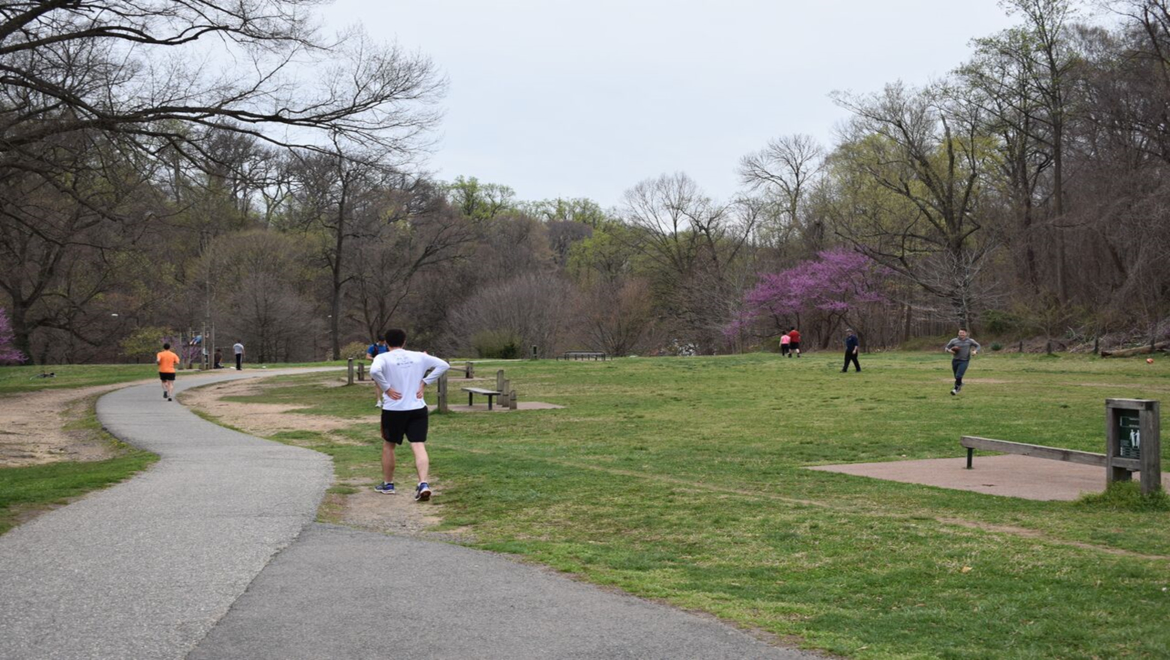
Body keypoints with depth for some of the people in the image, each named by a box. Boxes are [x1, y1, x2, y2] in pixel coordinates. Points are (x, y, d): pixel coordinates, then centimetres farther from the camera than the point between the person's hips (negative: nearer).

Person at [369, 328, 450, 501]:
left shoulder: (383, 358, -5)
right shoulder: (419, 357, 6)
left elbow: (374, 371, -27)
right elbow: (443, 365, 8)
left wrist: (386, 389, -14)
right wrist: (424, 383, 5)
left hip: (393, 410, -2)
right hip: (418, 409, 2)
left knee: (388, 446, 18)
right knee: (419, 447, -3)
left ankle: (387, 484, 29)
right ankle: (423, 484, -22)